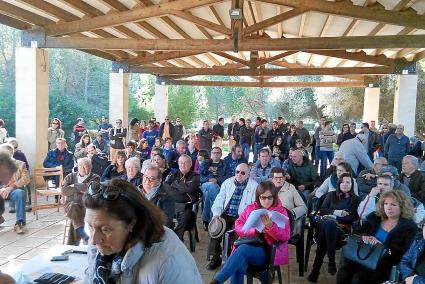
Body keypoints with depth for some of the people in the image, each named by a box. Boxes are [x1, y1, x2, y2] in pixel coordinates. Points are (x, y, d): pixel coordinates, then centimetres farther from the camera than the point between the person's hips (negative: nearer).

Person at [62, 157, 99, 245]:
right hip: (70, 204, 2)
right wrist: (79, 190, -8)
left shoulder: (95, 178, 8)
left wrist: (74, 186, -2)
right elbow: (64, 190, 2)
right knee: (74, 207, -34)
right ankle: (85, 235, -37)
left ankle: (71, 245, -23)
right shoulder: (71, 176, 17)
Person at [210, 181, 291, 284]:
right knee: (239, 266, -33)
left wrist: (270, 227, -25)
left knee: (243, 249, -33)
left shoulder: (281, 211, 2)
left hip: (269, 252, -3)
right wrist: (255, 230, -14)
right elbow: (238, 226, 3)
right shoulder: (251, 208, 10)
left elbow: (285, 237, -7)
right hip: (250, 244, 3)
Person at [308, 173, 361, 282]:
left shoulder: (355, 199, 16)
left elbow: (353, 217, 2)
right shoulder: (331, 195, 23)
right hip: (327, 224, 2)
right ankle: (331, 260, -35)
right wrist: (335, 212, -3)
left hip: (343, 227, -2)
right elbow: (321, 210, 14)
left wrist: (335, 218, -10)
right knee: (327, 223, -38)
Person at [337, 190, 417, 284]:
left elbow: (405, 253, -10)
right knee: (342, 273, -25)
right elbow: (356, 233, 17)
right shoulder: (375, 218, 15)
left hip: (385, 264, -4)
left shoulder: (409, 227, 0)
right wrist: (363, 236, -6)